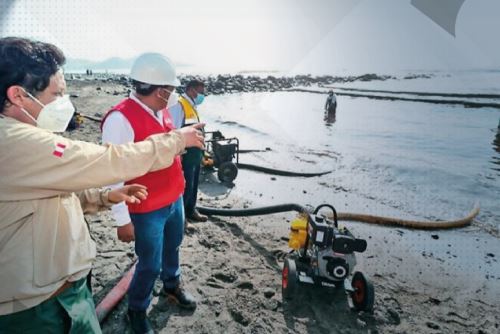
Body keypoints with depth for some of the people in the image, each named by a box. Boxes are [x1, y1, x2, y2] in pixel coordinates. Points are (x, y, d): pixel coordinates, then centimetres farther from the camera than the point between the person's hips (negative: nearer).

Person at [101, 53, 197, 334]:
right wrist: (123, 220, -18)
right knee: (150, 264, 9)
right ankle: (137, 310, 36)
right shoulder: (121, 119, -23)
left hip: (175, 199, 8)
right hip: (147, 210, -7)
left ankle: (173, 286, 53)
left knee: (172, 248, 26)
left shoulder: (162, 110, 3)